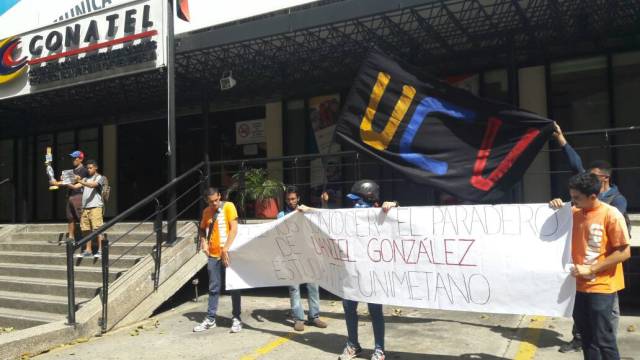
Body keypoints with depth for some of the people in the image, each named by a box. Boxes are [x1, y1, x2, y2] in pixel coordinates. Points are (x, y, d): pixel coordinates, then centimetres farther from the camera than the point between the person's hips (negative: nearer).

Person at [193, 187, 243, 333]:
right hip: (213, 255, 4)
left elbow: (234, 228, -13)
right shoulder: (206, 212, 8)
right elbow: (202, 229, 22)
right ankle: (210, 319, 19)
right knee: (213, 288, 11)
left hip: (228, 254, -4)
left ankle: (236, 318, 11)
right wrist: (203, 242, 2)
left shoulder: (228, 206, -7)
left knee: (233, 287, 3)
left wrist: (226, 249, -19)